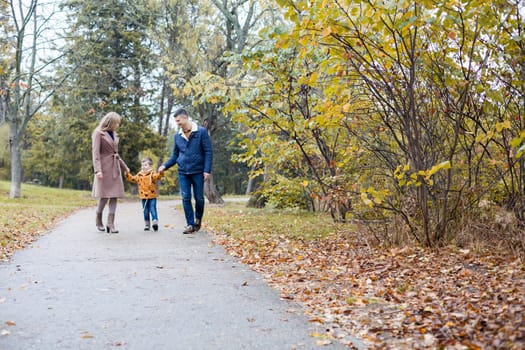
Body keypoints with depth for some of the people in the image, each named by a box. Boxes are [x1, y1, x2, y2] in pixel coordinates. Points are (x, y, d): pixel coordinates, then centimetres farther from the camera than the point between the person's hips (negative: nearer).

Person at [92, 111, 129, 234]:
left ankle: (110, 224, -4)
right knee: (104, 196, -4)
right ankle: (98, 221, 17)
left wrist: (124, 167, 27)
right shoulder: (98, 133, -5)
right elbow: (95, 153, -13)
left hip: (115, 168, 7)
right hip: (104, 167, -7)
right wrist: (97, 170, -23)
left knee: (114, 196, -3)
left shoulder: (114, 135, 16)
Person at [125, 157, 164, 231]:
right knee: (145, 211, 9)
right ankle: (146, 224, 17)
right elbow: (132, 179, 18)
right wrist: (127, 174, 7)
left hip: (152, 196, -4)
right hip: (143, 197, 4)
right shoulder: (139, 175, 10)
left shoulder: (152, 174, -5)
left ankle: (155, 222, -8)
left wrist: (160, 173, -42)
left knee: (153, 209, -8)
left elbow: (157, 176, -23)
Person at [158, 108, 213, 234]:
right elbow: (175, 155, 16)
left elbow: (208, 152, -5)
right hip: (183, 172, 3)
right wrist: (165, 166, 1)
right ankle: (190, 224, 8)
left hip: (198, 171, -3)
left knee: (199, 198, 4)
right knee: (186, 198, 0)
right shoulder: (177, 135, 8)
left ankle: (198, 219, 28)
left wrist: (207, 170, -12)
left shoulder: (201, 132, -4)